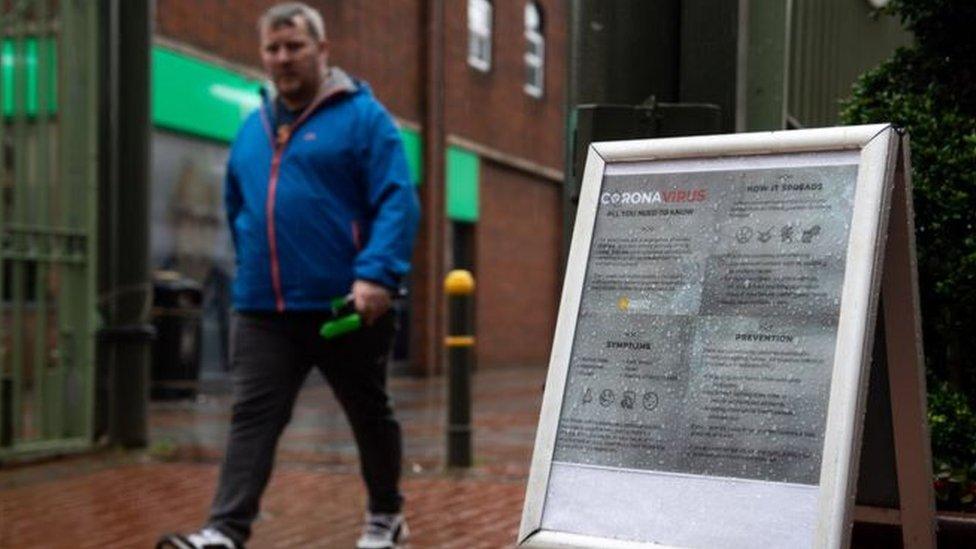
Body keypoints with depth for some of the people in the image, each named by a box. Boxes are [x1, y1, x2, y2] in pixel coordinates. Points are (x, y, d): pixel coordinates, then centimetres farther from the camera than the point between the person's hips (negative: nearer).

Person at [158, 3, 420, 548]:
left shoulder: (362, 116, -5)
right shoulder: (253, 129, 14)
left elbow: (398, 201, -14)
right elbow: (239, 211, 26)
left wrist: (377, 275, -25)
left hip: (346, 308, -4)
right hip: (263, 311, 4)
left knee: (370, 414, 12)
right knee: (253, 417, -7)